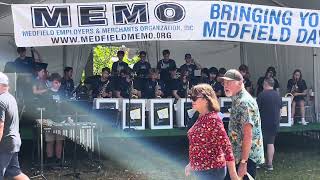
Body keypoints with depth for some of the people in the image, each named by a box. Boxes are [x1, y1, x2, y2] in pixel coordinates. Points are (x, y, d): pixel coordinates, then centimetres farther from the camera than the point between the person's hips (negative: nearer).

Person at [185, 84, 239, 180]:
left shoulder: (212, 119, -19)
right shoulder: (201, 118, 5)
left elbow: (226, 145, -22)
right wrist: (192, 163, 24)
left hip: (212, 170, -8)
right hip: (200, 170, 8)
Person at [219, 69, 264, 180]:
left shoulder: (244, 102, -17)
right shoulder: (237, 100, 14)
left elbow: (248, 135, -23)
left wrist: (243, 162, -24)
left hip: (246, 157, -10)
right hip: (239, 156, 10)